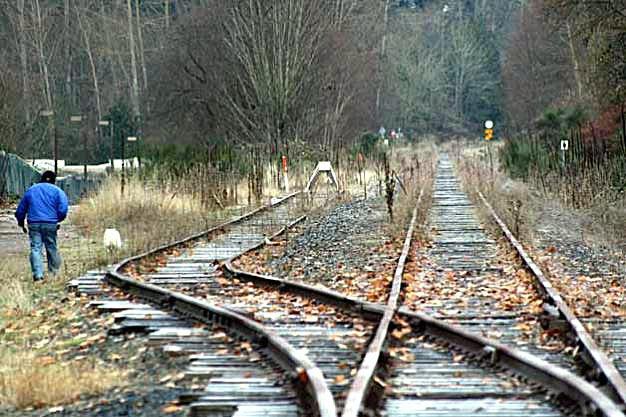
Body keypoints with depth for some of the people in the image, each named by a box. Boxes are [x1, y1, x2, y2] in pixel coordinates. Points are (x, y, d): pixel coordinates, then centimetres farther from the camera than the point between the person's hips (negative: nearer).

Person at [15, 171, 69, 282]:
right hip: (50, 224, -1)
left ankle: (37, 275, -10)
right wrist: (58, 220, 12)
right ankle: (54, 271, 21)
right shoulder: (57, 191, 6)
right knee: (51, 248, 10)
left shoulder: (30, 190, 17)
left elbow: (20, 210, 20)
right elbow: (63, 209, -6)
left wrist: (21, 223, 32)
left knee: (35, 248, -1)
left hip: (33, 224, 1)